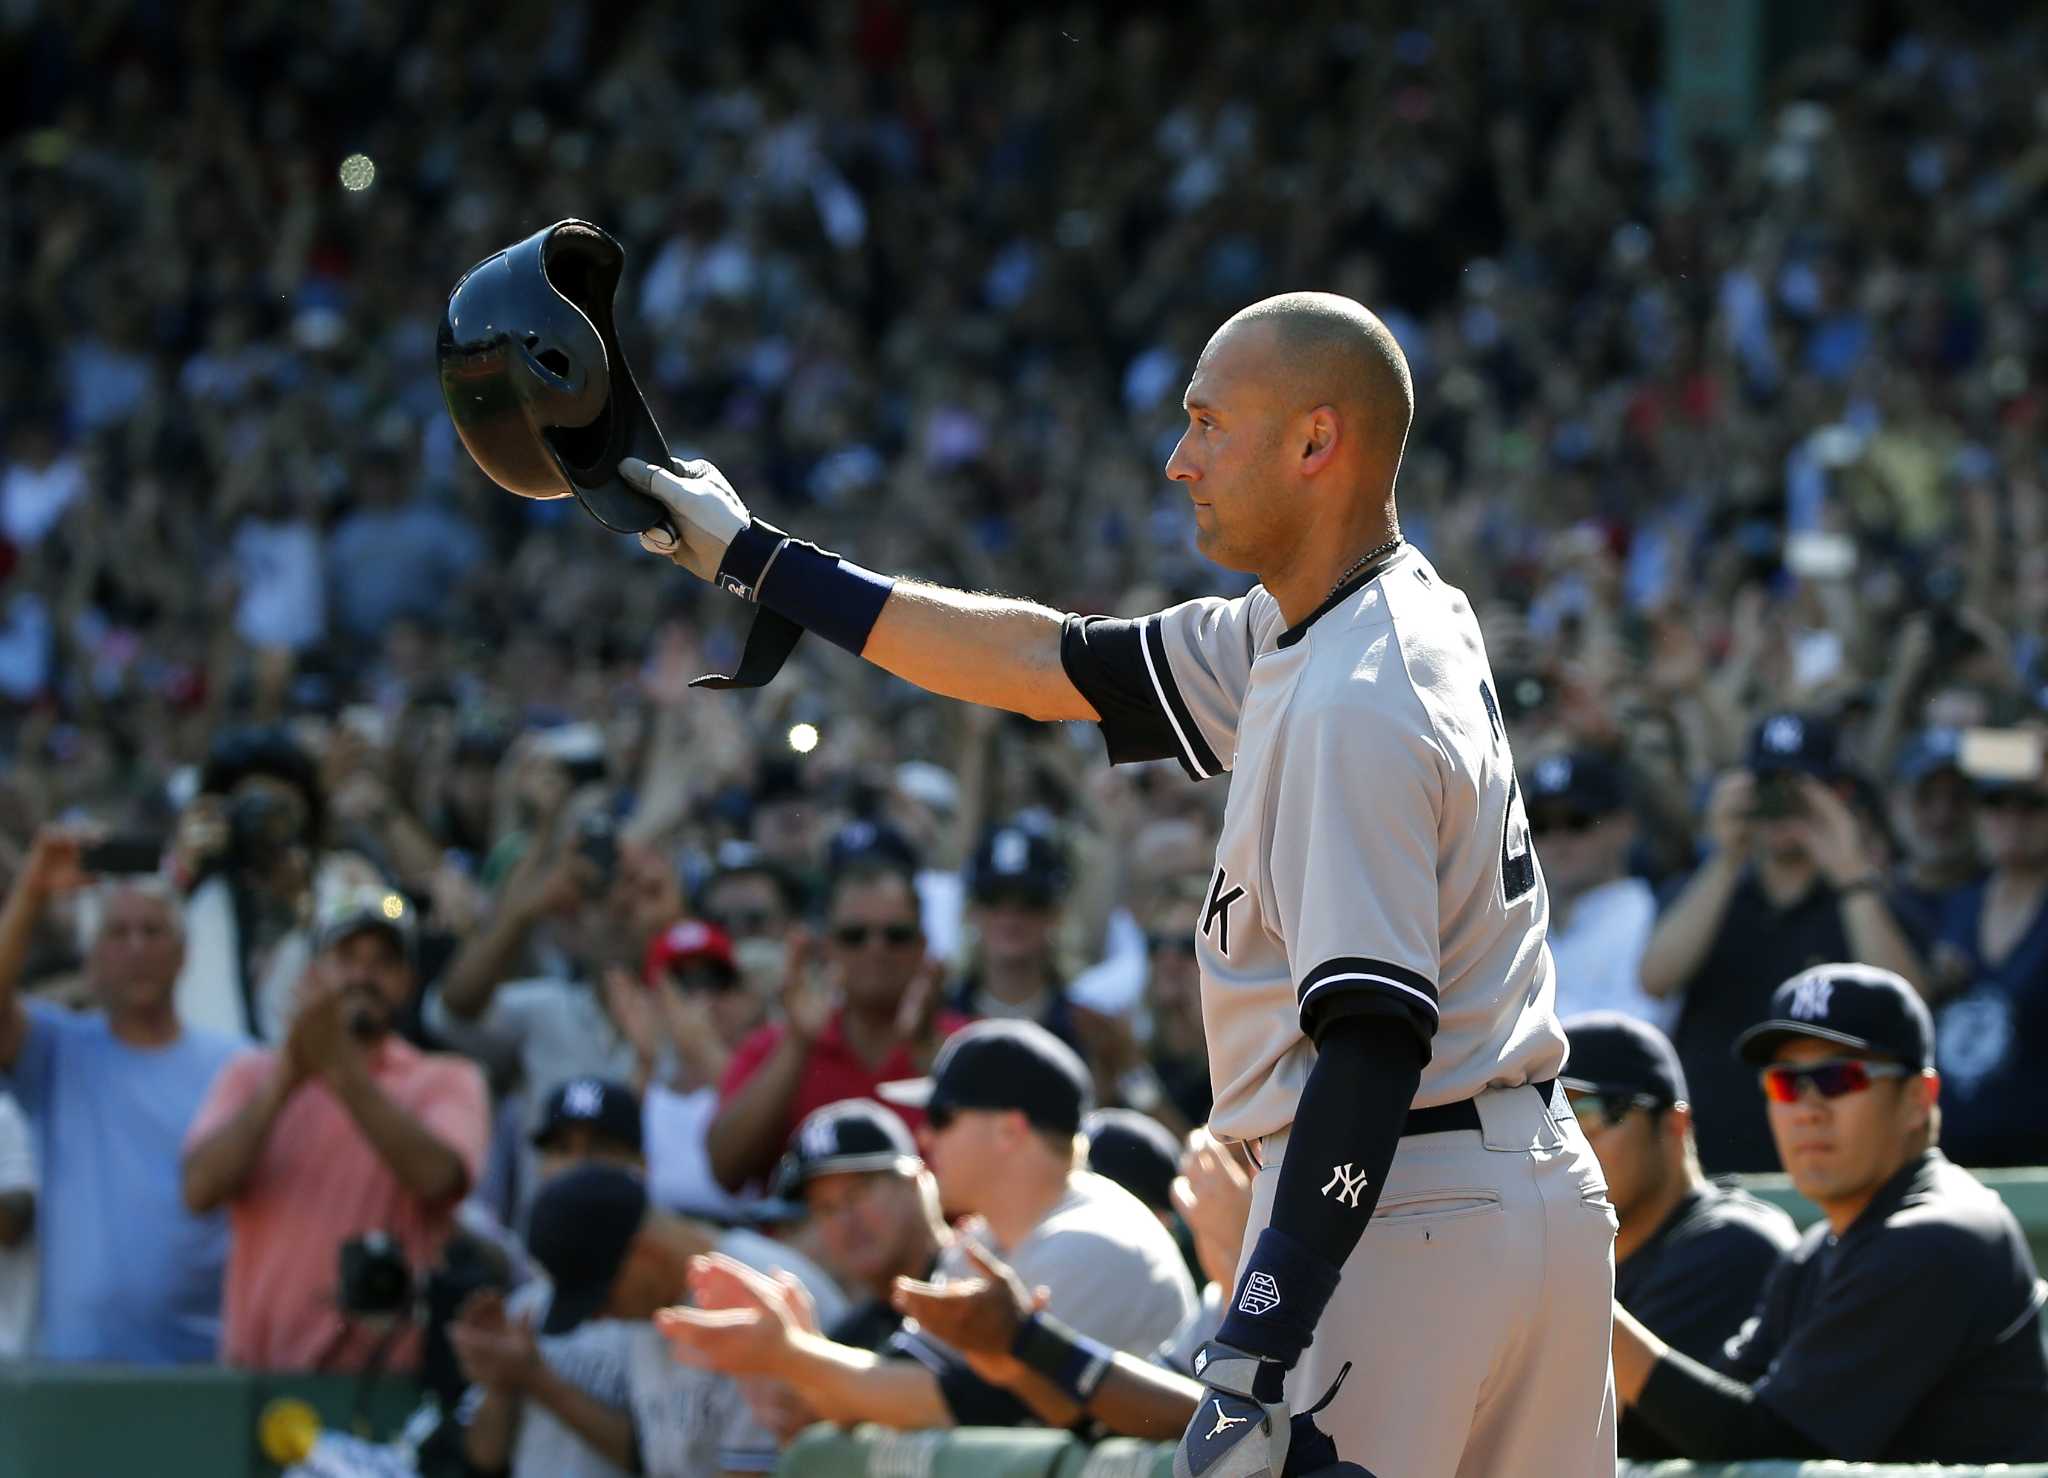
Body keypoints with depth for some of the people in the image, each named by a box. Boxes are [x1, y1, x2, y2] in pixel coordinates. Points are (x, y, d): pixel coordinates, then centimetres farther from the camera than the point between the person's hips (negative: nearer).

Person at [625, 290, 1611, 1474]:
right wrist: (757, 561, 25)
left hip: (1399, 1225, -10)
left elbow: (1374, 1038, -25)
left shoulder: (1356, 702, -18)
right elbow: (1052, 662, 21)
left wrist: (1262, 1343, -30)